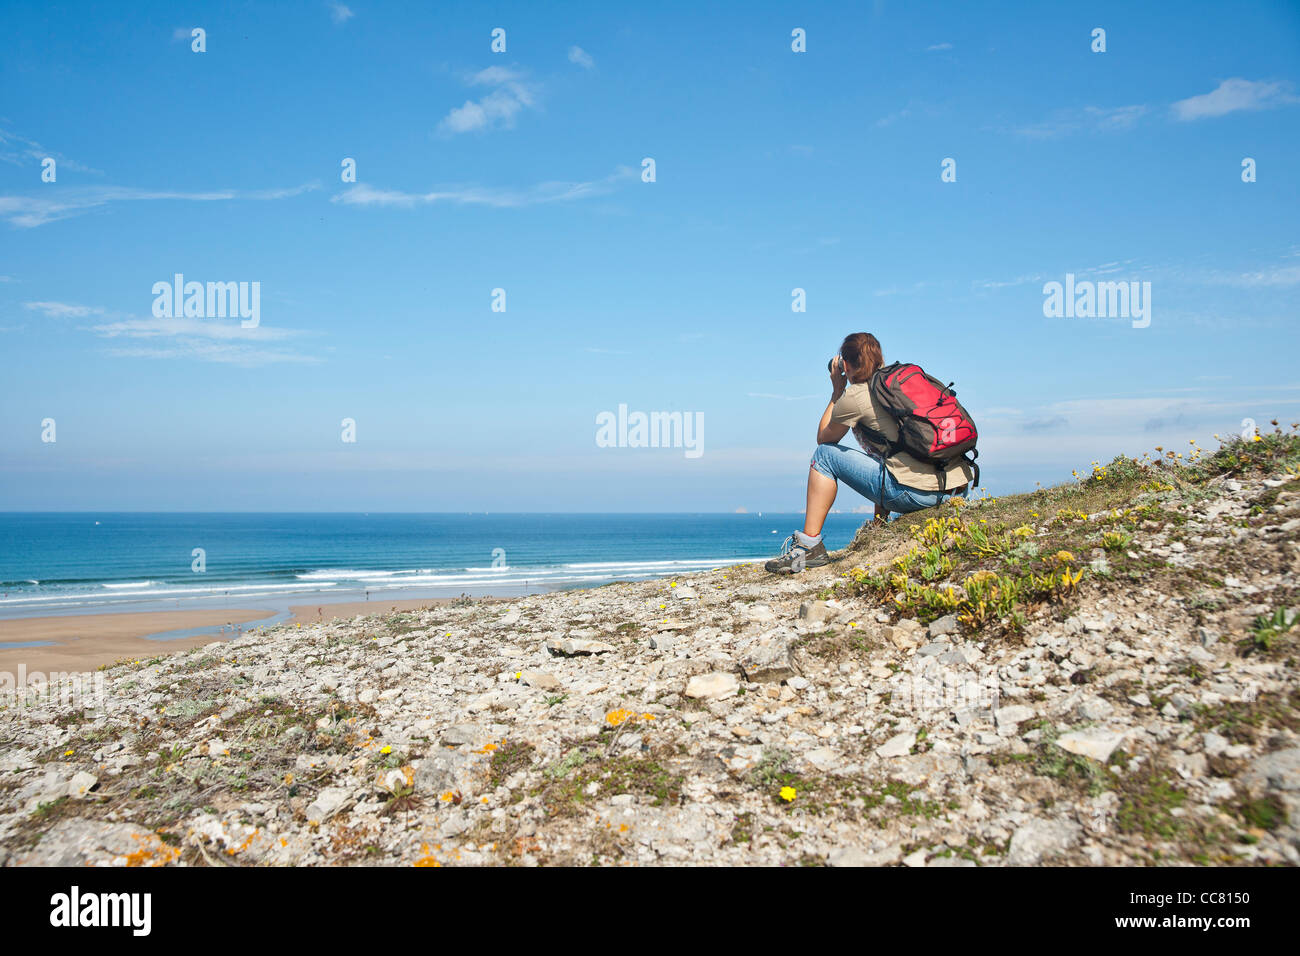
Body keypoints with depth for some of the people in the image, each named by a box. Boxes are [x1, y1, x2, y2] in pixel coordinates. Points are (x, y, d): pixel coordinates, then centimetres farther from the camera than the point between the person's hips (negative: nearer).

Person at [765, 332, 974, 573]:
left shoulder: (854, 396, -1)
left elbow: (824, 439, 17)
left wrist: (837, 391, 23)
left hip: (916, 494, -7)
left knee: (826, 455, 7)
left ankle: (809, 545, 5)